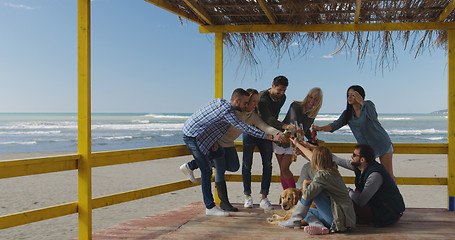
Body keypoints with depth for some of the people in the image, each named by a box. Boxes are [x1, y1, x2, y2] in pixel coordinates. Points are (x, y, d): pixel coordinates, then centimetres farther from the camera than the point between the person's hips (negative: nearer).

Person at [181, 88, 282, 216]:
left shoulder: (220, 101, 7)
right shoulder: (227, 111, -21)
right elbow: (246, 128, -23)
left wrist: (213, 141, 7)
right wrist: (271, 137, -20)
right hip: (192, 136, -9)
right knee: (207, 171, -6)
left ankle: (190, 166, 37)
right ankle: (210, 207, -1)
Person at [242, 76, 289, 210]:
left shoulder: (282, 98, -2)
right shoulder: (262, 97, -25)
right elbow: (267, 118, -37)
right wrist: (284, 126, -50)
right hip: (251, 131, -5)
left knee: (267, 165, -5)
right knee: (247, 165, 0)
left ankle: (264, 199, -4)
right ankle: (247, 197, 14)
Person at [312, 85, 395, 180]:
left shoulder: (368, 105, -13)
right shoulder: (347, 113, -1)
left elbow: (373, 117, -33)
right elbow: (335, 125, -11)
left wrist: (361, 102, -40)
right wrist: (320, 128, -28)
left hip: (383, 144, -4)